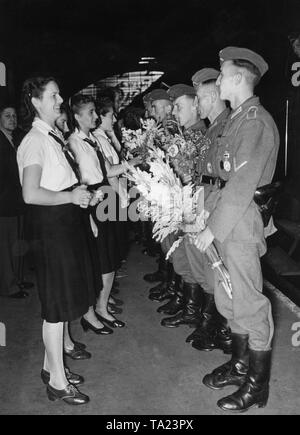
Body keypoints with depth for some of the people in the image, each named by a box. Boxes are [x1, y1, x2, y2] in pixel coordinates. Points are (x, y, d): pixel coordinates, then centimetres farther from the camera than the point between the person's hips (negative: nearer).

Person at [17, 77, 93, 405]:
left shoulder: (54, 137, 11)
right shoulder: (35, 142, -15)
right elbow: (31, 193, -24)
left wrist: (81, 193, 4)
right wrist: (72, 196, -17)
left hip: (66, 223, 9)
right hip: (50, 227, -9)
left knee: (63, 299, 17)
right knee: (57, 304, 1)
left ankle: (51, 366, 35)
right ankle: (57, 382, 17)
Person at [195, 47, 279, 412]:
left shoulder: (256, 121, -14)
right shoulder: (235, 119, 15)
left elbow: (243, 183, -21)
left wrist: (213, 227, -19)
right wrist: (207, 214, 9)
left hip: (242, 222, -9)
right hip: (227, 220, 9)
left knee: (249, 302, 2)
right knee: (228, 298, 17)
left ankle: (257, 385, 19)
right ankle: (239, 365, 36)